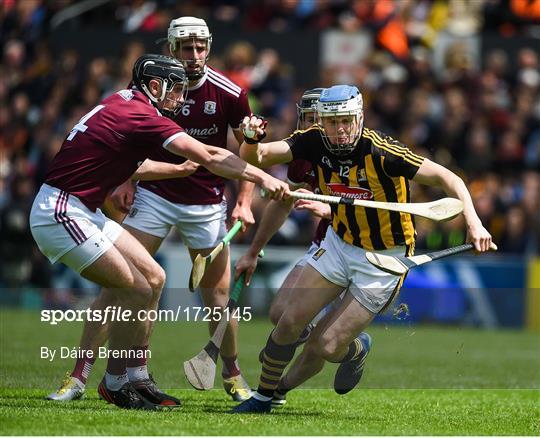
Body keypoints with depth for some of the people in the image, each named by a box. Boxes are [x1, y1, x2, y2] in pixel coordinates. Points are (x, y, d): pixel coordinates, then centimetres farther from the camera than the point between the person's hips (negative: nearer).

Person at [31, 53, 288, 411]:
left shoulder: (122, 103, 10)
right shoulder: (142, 116, -17)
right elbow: (209, 157, -22)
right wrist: (262, 178, -20)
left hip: (85, 212, 10)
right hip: (60, 215, -10)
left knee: (154, 277, 9)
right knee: (138, 291, -11)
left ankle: (136, 377, 14)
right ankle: (115, 384, 3)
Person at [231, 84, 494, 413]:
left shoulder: (381, 152, -28)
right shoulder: (315, 142, -13)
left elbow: (447, 178, -23)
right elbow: (255, 157, -17)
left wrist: (473, 222, -35)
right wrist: (252, 139, -40)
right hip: (339, 242, 5)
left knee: (325, 346, -7)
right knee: (290, 322, -1)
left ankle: (356, 348, 29)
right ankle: (262, 398, 22)